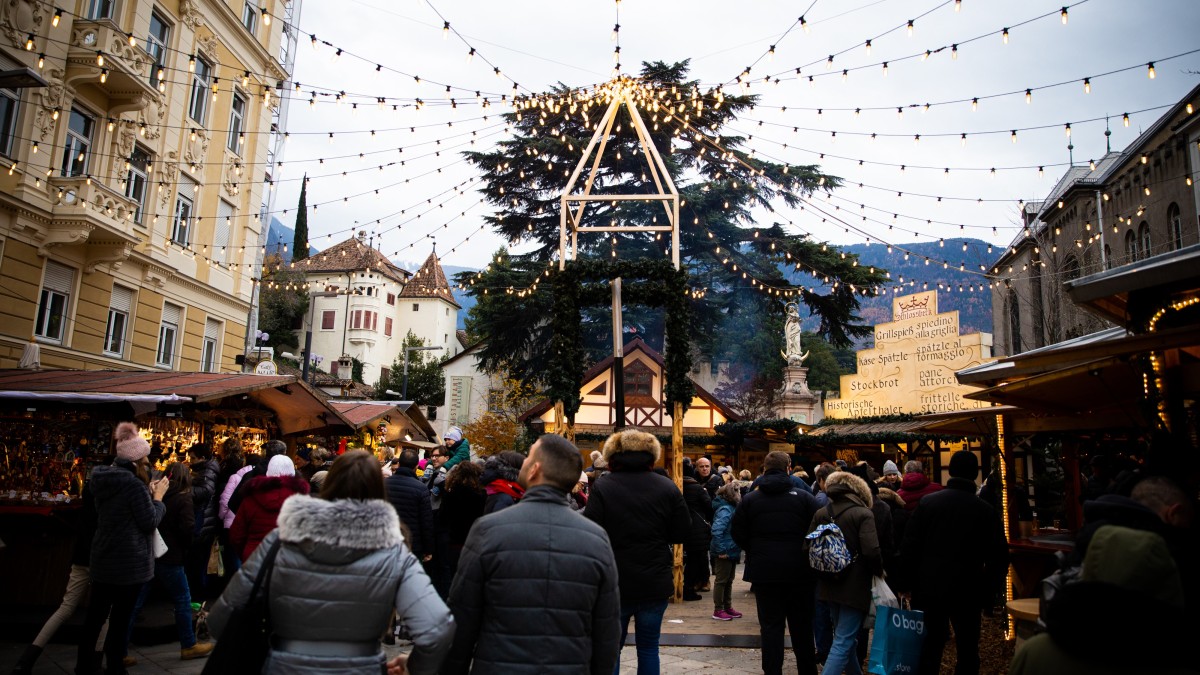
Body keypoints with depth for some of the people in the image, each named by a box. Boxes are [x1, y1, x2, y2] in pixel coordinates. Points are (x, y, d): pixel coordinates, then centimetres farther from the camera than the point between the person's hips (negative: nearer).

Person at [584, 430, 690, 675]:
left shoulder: (602, 487, -12)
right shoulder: (667, 487, -4)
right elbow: (681, 533, 1)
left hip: (614, 583, -2)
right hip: (655, 583, 2)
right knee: (648, 647, 16)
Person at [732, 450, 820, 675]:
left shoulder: (749, 499, -2)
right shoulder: (805, 497, -6)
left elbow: (737, 532, 0)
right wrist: (806, 554, 12)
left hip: (764, 571, 0)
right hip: (799, 571, 0)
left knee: (770, 625, 7)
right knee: (802, 626, 14)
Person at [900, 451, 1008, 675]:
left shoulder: (928, 501, -5)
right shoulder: (986, 510, -7)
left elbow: (909, 546, -5)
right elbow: (999, 557, -4)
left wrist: (913, 581, 6)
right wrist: (985, 589, 9)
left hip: (930, 589, 1)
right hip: (967, 591, 0)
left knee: (929, 650, 9)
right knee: (967, 652, 14)